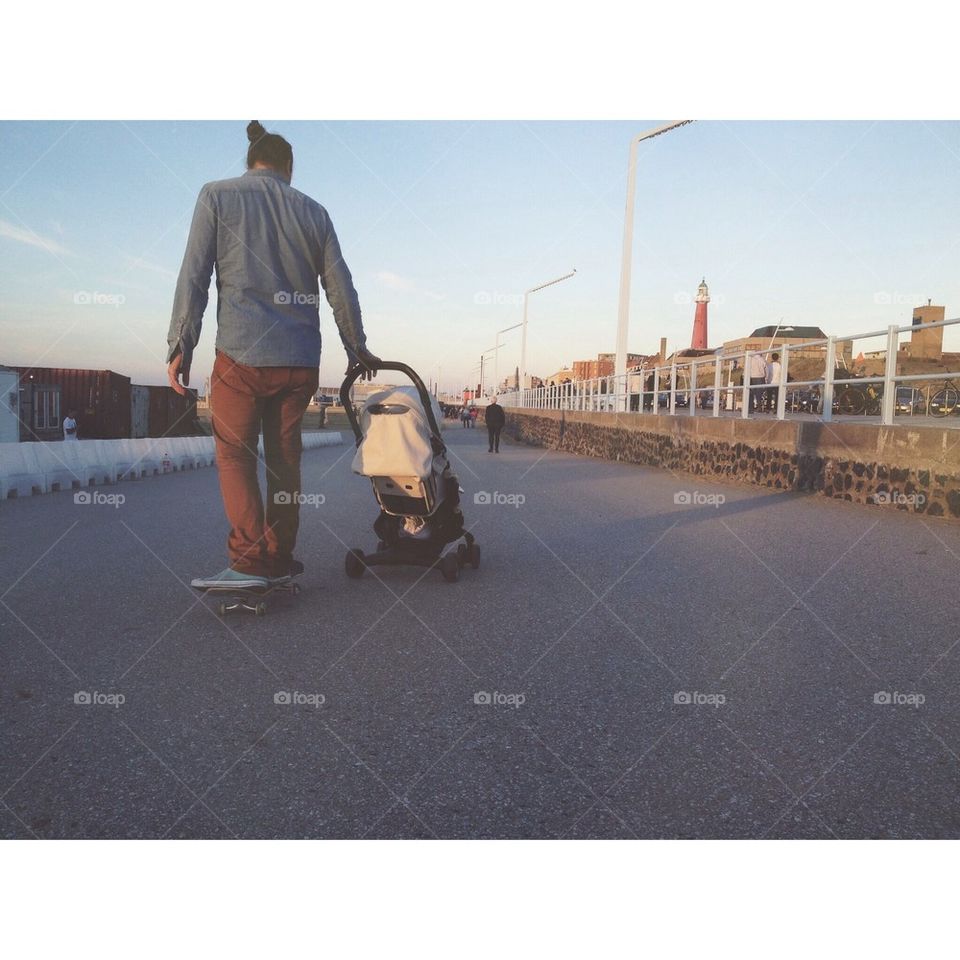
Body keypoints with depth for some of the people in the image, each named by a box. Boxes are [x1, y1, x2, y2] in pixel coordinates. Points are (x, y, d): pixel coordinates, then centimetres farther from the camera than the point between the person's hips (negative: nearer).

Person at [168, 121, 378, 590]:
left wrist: (181, 345, 2)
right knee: (284, 455, 11)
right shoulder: (312, 211, 13)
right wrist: (358, 348, 23)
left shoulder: (218, 195, 6)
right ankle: (279, 557, 15)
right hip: (301, 360, 3)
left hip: (242, 354, -3)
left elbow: (194, 277, -2)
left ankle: (250, 559, -6)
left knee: (235, 455, 4)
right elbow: (341, 289, 14)